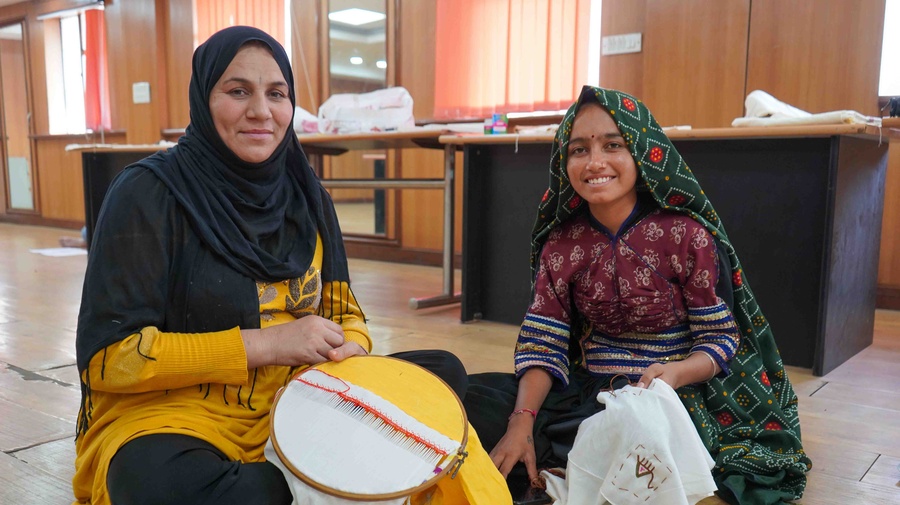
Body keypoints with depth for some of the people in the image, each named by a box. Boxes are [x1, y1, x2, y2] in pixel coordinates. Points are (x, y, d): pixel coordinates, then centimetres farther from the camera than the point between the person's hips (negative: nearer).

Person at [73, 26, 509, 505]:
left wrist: (349, 351, -15)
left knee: (442, 372, -8)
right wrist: (263, 344, -21)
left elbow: (344, 313, 10)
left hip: (296, 405, 5)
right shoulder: (149, 192, -12)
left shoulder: (305, 195, 4)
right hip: (170, 415, -4)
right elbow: (107, 355, -15)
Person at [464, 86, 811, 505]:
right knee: (474, 400, -19)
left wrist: (674, 373, -27)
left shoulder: (688, 236, -9)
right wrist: (521, 422, -21)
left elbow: (721, 339, -4)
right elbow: (543, 344, -4)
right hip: (587, 390, 4)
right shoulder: (560, 244, 0)